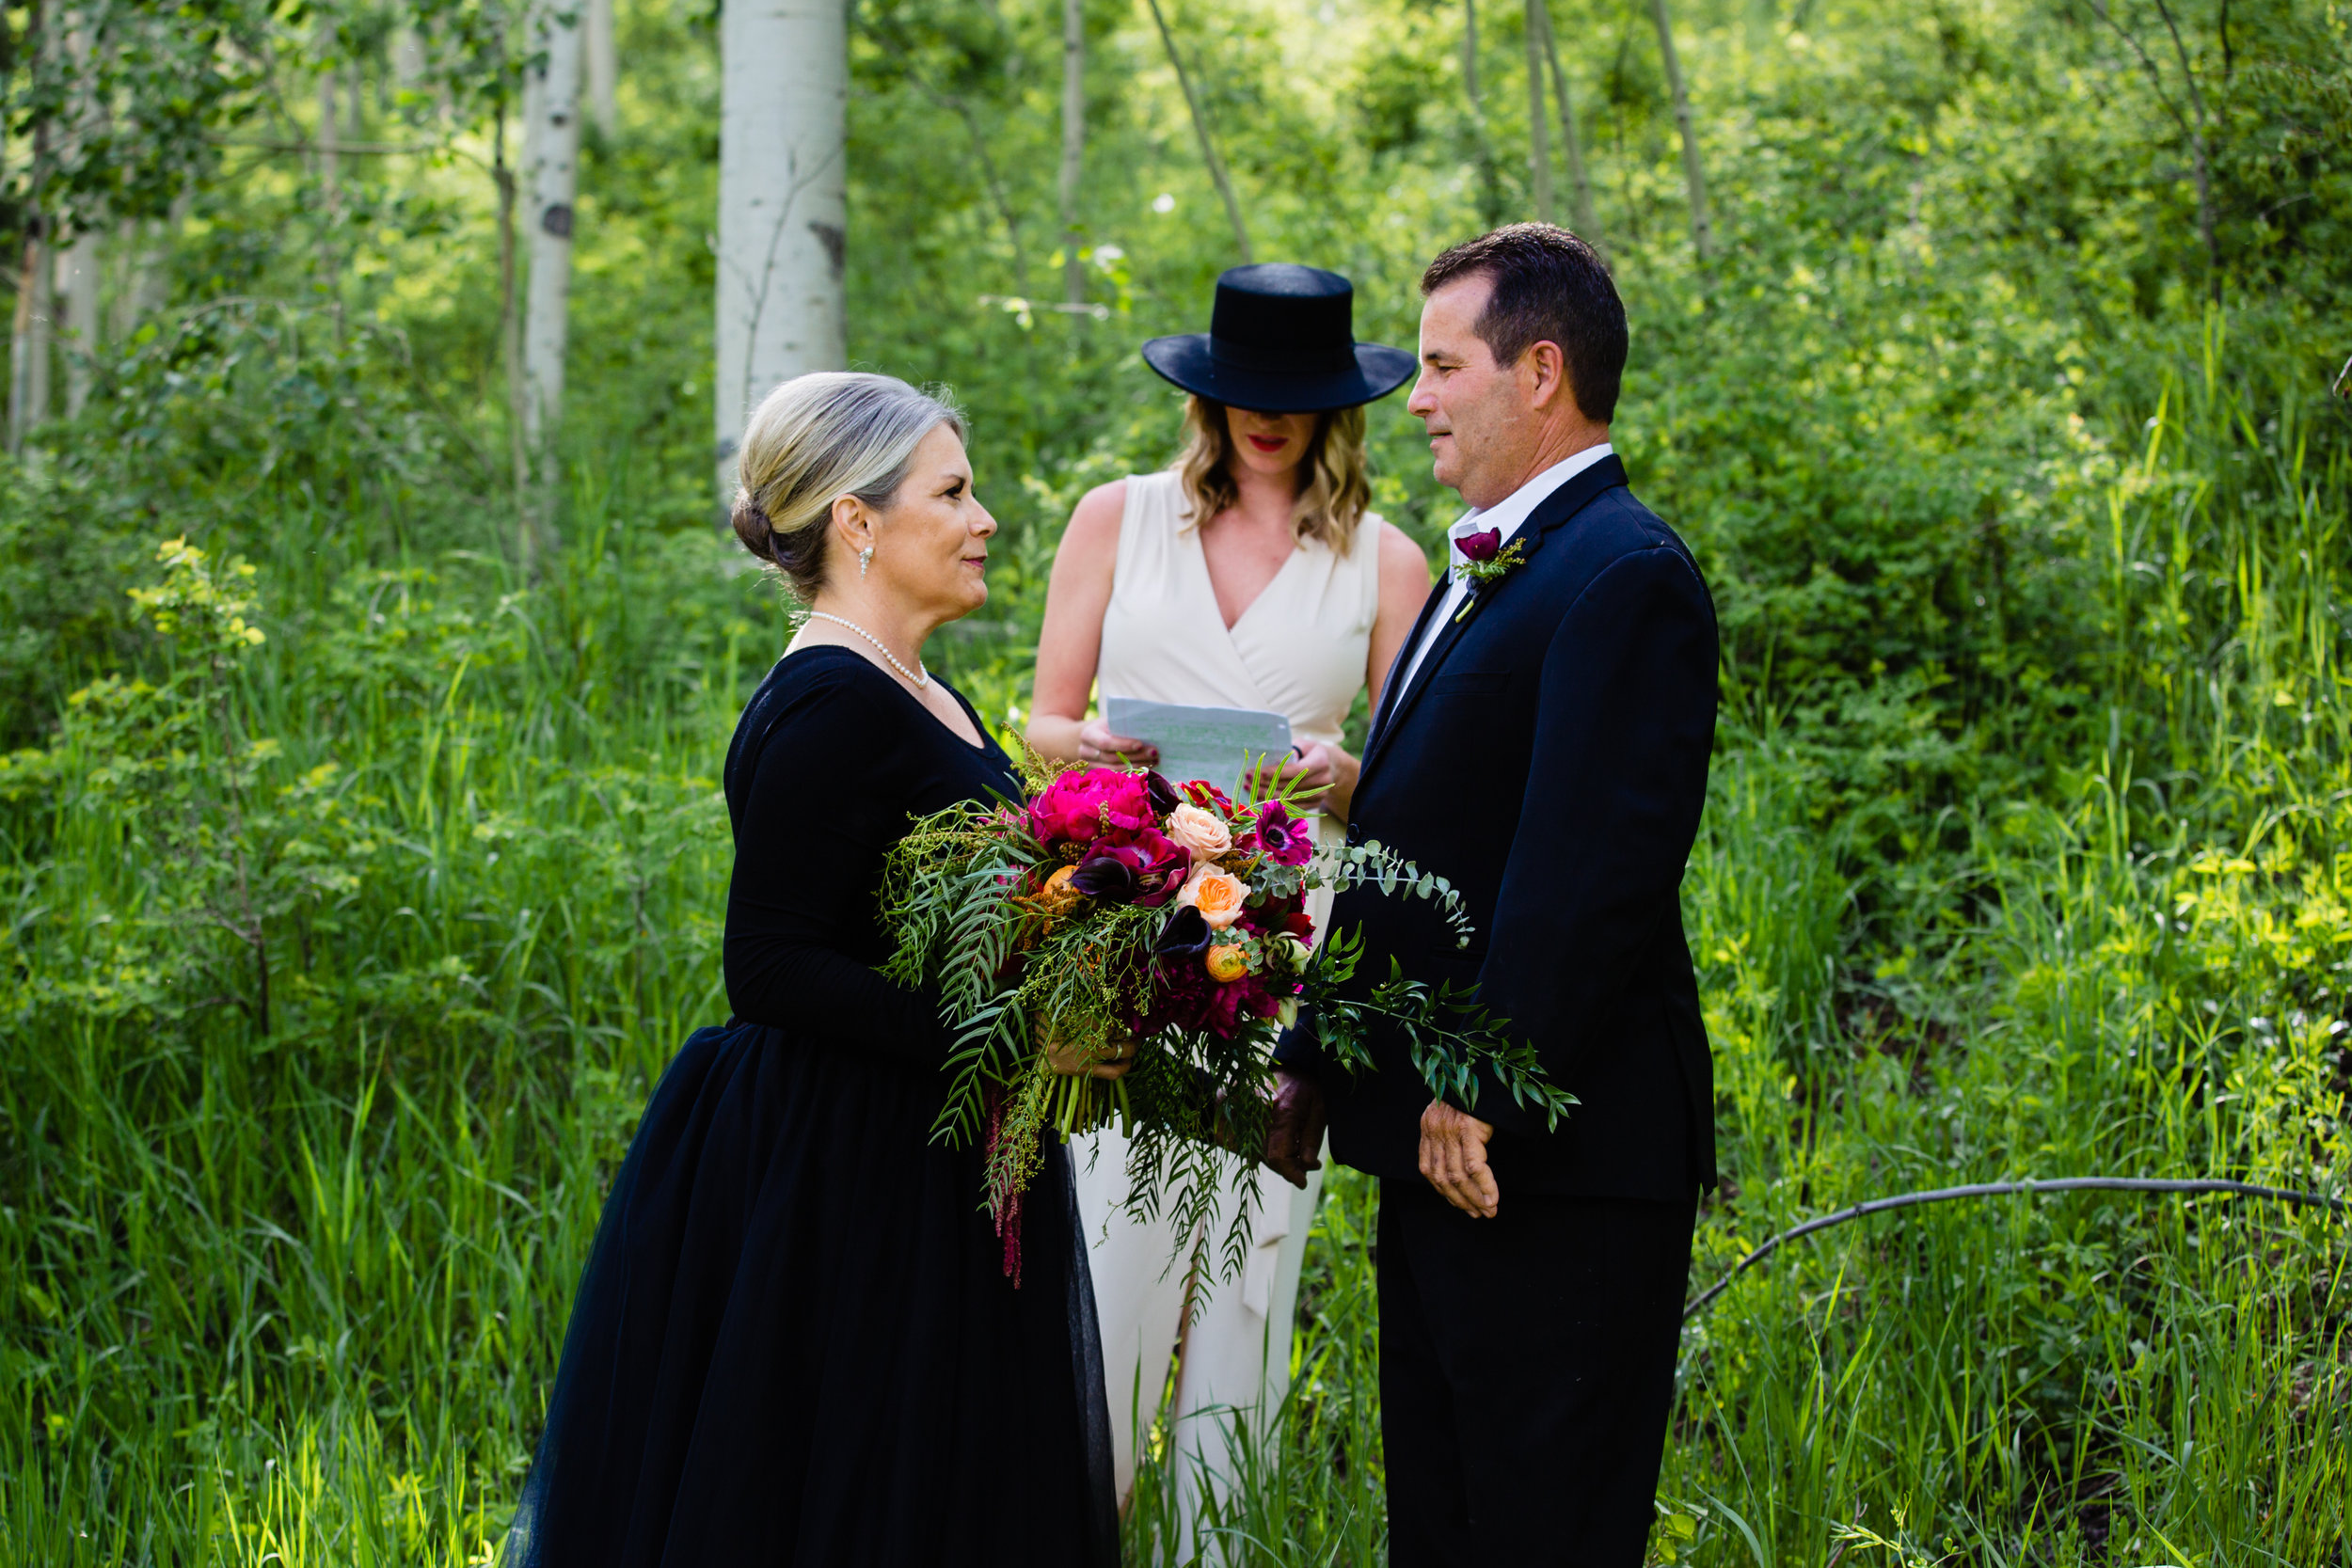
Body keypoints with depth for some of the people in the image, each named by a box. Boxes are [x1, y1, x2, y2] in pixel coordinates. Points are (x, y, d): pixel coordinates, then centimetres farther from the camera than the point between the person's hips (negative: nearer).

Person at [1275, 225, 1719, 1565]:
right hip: (1446, 1149, 10)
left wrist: (1488, 1093, -23)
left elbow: (1592, 872, -23)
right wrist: (1314, 1054, 15)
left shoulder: (1625, 577, -15)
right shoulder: (1491, 566, 18)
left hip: (1550, 1162, -10)